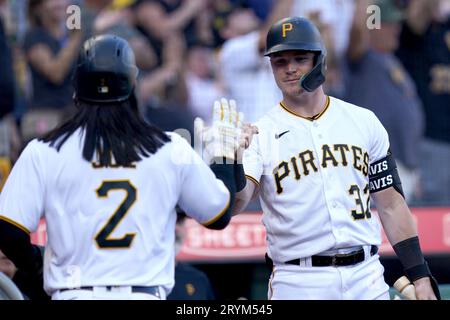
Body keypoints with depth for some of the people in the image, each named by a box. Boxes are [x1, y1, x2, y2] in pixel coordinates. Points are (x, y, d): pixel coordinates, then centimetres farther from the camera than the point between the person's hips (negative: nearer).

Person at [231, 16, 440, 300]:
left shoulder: (364, 122, 9)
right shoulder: (260, 135, 0)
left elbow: (391, 204, 11)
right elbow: (235, 204, -16)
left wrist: (420, 277, 4)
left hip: (366, 276, 2)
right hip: (298, 284, -2)